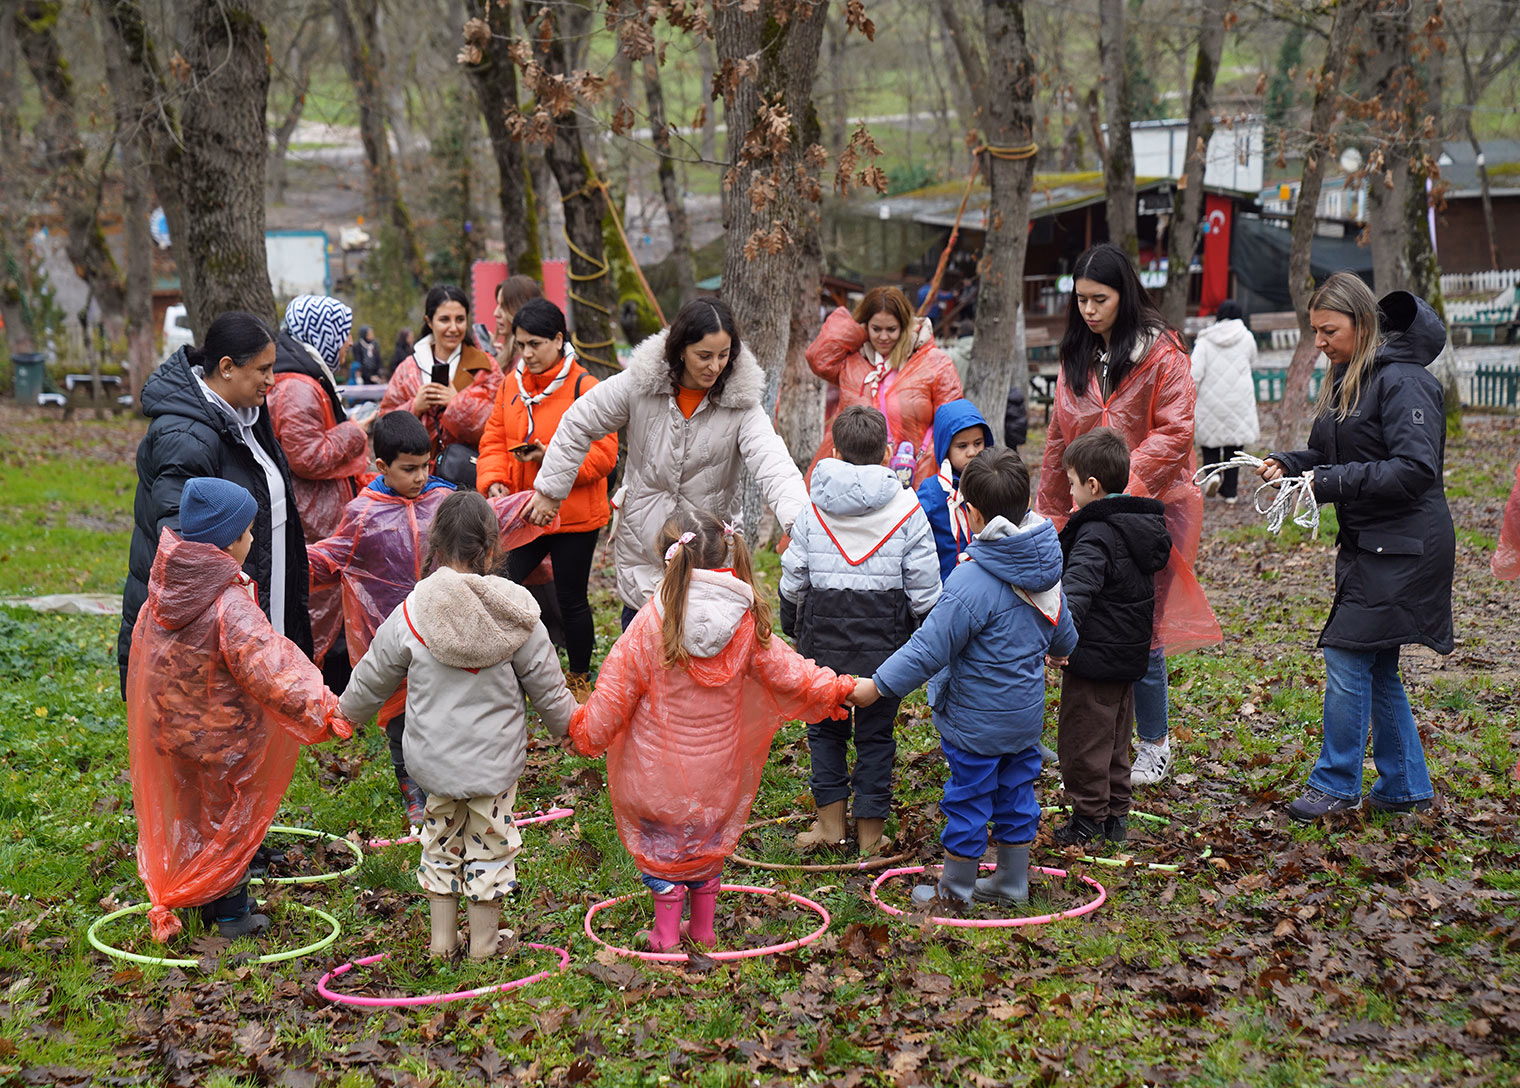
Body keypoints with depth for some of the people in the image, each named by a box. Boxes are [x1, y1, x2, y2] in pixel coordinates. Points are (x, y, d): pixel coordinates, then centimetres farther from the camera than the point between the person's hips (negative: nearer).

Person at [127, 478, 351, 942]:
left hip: (171, 727, 7)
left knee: (191, 812, 23)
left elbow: (141, 650, 10)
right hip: (219, 736, -7)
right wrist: (322, 709, -39)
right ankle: (229, 915, 25)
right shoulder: (231, 607, -30)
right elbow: (268, 669, -37)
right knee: (228, 817, 11)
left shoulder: (166, 588, -7)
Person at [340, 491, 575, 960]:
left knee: (440, 841, 20)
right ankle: (483, 943, 25)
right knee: (490, 843, 14)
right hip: (495, 760, -1)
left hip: (433, 758, 1)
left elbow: (371, 681, 2)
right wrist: (567, 725, 16)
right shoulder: (515, 618, -13)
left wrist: (344, 713, 22)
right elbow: (547, 686, -3)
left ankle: (442, 939, 29)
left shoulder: (409, 617, -12)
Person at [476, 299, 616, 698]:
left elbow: (603, 454, -15)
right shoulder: (512, 383, 5)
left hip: (574, 516, -5)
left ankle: (579, 681, 26)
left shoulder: (584, 388, -14)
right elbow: (495, 439, 10)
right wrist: (493, 480, -7)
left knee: (571, 599, 7)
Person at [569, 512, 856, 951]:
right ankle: (703, 928, 31)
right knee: (707, 844, 21)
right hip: (718, 766, 3)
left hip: (659, 771, -3)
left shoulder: (650, 625, -19)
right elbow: (785, 670, 1)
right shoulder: (745, 623, -10)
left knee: (662, 846, 12)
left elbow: (615, 692, -12)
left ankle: (666, 934, 19)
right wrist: (833, 689, 17)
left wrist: (585, 731, 2)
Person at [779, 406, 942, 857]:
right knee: (875, 734, 8)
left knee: (825, 726, 16)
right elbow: (923, 588, -4)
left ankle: (830, 822, 18)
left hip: (823, 633, 1)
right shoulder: (907, 510, -5)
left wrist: (792, 629, 18)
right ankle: (870, 833, 14)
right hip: (884, 636, -1)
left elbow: (792, 580, 3)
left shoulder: (813, 509, -1)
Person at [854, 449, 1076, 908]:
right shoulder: (1045, 568, -2)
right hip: (1026, 714, 7)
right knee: (1016, 791, 20)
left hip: (976, 719, -7)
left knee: (968, 799, 7)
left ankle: (955, 888, 22)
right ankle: (1012, 882, 33)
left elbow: (929, 650, -26)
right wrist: (1060, 649, 40)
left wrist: (877, 686, -18)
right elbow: (1062, 631, 16)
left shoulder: (971, 582, -27)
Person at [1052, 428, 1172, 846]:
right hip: (1130, 657, 9)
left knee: (1083, 739, 2)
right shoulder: (1145, 525, 8)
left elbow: (1077, 589, -34)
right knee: (1116, 740, 19)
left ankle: (1089, 817, 9)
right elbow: (1159, 556, 26)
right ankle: (1116, 814, 25)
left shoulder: (1097, 534, -21)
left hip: (1094, 658, -9)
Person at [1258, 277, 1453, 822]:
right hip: (1367, 544, 9)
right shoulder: (1346, 380, 13)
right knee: (1377, 668, 12)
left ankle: (1335, 785, 3)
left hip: (1401, 547, -9)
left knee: (1347, 656, -8)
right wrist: (1287, 464, 0)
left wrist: (1332, 482, -23)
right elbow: (1328, 455, 20)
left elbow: (1416, 468, -23)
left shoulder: (1402, 381, -16)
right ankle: (1407, 786, 22)